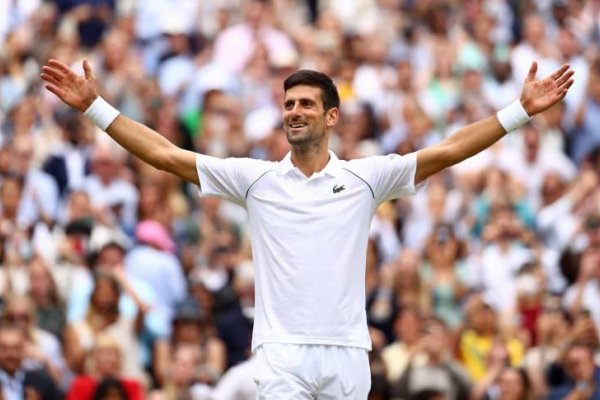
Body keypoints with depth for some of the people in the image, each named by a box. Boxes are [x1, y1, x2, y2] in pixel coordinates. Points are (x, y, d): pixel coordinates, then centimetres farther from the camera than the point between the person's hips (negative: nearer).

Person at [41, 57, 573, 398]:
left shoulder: (365, 178, 7)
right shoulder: (256, 179, 8)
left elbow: (447, 152, 1)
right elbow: (166, 155, 6)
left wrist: (521, 110, -8)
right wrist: (94, 106, 0)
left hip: (347, 351, 1)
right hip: (283, 351, -1)